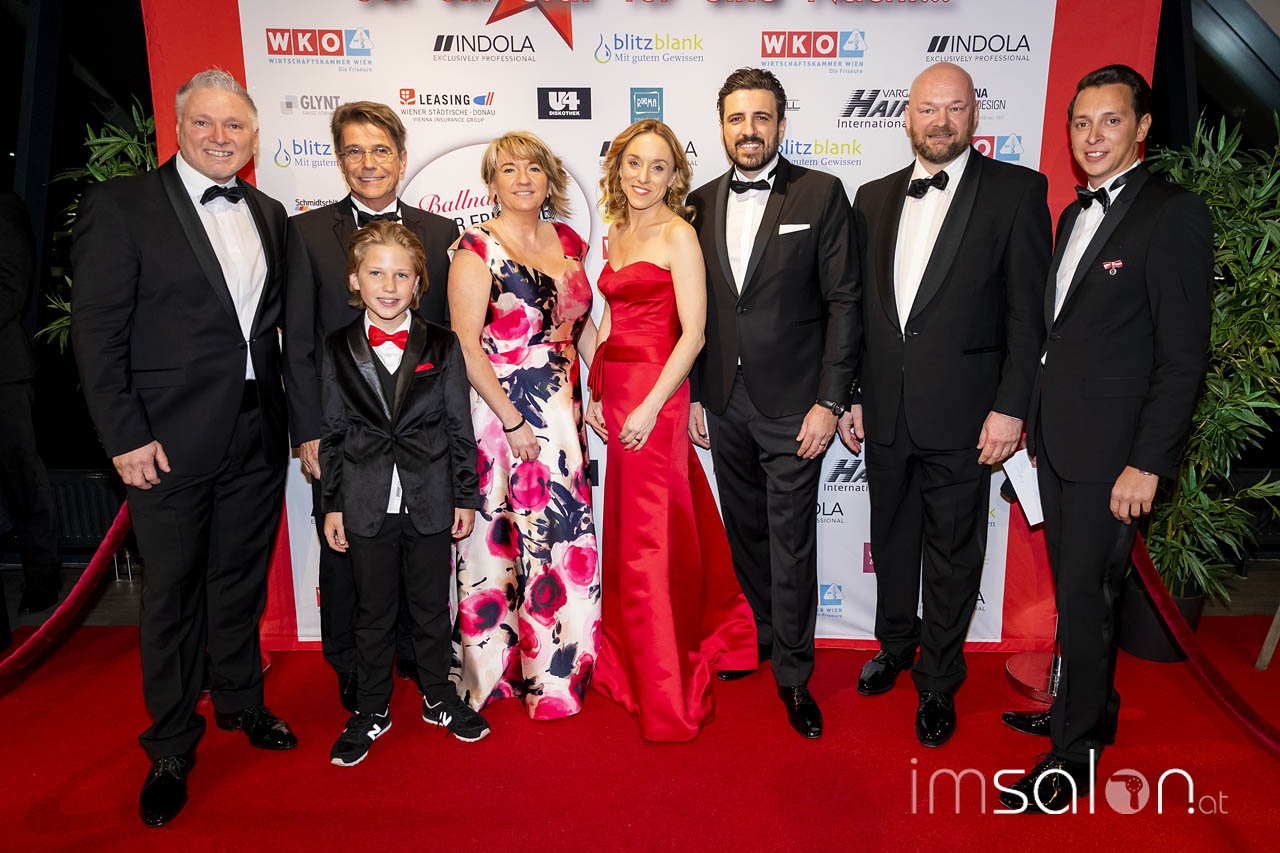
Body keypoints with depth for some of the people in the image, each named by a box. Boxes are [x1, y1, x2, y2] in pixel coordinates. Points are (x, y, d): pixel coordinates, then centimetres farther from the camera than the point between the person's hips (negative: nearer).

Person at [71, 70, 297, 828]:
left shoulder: (270, 215, 10)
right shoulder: (121, 205, -5)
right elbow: (97, 330, -8)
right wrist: (126, 436, -13)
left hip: (258, 437, 4)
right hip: (170, 441, -4)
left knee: (242, 579, 17)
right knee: (173, 591, 9)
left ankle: (241, 702, 39)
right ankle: (171, 748, 28)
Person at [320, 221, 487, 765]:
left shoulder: (443, 346, -1)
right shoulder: (338, 350, 1)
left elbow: (460, 428, 1)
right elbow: (331, 433, 3)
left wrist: (467, 497, 0)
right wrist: (331, 505, 2)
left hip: (431, 503, 0)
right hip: (367, 507, 0)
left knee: (432, 607, 13)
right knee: (373, 612, 13)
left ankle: (439, 698, 33)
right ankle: (372, 710, 31)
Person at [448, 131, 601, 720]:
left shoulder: (567, 242, 11)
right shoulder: (478, 247, -7)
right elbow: (465, 345, -13)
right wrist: (512, 421, -15)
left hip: (561, 411, 6)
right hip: (500, 411, -6)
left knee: (563, 534, 11)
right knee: (502, 540, 3)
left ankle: (557, 666, 29)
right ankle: (498, 669, 24)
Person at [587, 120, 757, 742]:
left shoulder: (678, 235, -8)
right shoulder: (617, 235, 15)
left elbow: (693, 333, -14)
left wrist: (650, 406, -19)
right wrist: (596, 393, 10)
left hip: (655, 396, -7)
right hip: (618, 393, 7)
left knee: (650, 539, -2)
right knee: (625, 531, 15)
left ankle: (666, 696, 12)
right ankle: (629, 666, 34)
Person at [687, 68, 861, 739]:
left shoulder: (821, 194, -4)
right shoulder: (701, 203, 9)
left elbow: (844, 301, -7)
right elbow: (694, 309, 11)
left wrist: (829, 401, -13)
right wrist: (692, 395, 7)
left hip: (791, 405, -4)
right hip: (723, 402, 4)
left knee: (791, 541, 3)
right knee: (745, 531, 17)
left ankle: (794, 675, 21)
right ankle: (763, 635, 39)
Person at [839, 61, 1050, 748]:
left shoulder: (1016, 191, -3)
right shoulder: (874, 198, 10)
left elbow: (1028, 311, -7)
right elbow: (861, 305, 11)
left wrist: (1010, 408, -13)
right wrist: (848, 396, 8)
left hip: (960, 417, -4)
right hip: (884, 413, 4)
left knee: (952, 554, 9)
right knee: (891, 538, 19)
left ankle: (939, 682, 29)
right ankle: (896, 645, 42)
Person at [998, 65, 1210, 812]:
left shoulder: (1175, 214, -10)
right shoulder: (1075, 214, 15)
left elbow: (1183, 355, -15)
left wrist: (1147, 464, -18)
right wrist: (1035, 422, 14)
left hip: (1110, 449, -7)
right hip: (1056, 439, 7)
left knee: (1087, 599, 1)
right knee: (1073, 590, 17)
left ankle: (1075, 755, 17)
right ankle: (1088, 706, 35)